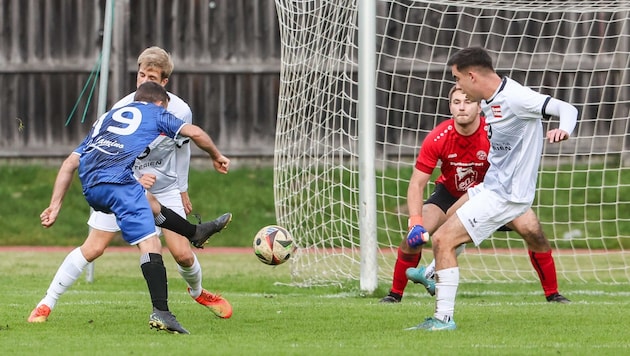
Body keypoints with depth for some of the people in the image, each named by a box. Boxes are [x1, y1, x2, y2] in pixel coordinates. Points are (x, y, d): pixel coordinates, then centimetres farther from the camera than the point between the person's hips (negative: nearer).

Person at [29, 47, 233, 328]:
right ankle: (47, 304, 0)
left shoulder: (181, 112, -15)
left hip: (164, 188, 2)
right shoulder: (123, 110, -22)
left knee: (183, 254, -6)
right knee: (92, 249, -12)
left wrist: (182, 190, 14)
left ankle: (197, 291, 29)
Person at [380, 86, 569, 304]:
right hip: (450, 192, 0)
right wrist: (415, 221, -33)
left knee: (532, 230, -18)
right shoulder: (437, 139, -26)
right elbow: (417, 184, -21)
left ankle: (552, 294, -1)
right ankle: (395, 293, 0)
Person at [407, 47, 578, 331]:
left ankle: (444, 318, -10)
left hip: (505, 195, -10)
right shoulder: (489, 101, 6)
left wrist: (563, 130, -46)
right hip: (492, 184, 10)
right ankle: (435, 274, 59)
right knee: (451, 218, 34)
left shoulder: (514, 98, -23)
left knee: (443, 240, -14)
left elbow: (566, 109, -26)